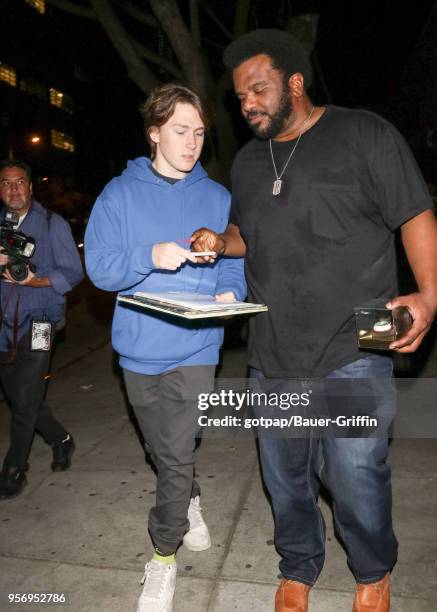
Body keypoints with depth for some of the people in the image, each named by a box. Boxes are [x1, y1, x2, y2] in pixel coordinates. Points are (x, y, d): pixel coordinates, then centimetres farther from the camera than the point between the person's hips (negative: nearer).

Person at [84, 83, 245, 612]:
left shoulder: (217, 198, 5)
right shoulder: (119, 193, 1)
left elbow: (235, 262, 4)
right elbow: (99, 265, -6)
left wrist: (229, 292, -17)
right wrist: (150, 256, -23)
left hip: (194, 348, -1)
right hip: (139, 347, 1)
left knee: (177, 455, -3)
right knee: (163, 450, 18)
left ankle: (163, 556, 21)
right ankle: (188, 504, 49)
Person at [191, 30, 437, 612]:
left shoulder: (365, 134, -1)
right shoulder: (248, 160, 15)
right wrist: (220, 242, 2)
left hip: (351, 351, -4)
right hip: (272, 354, 5)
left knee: (354, 477, 3)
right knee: (284, 475, 15)